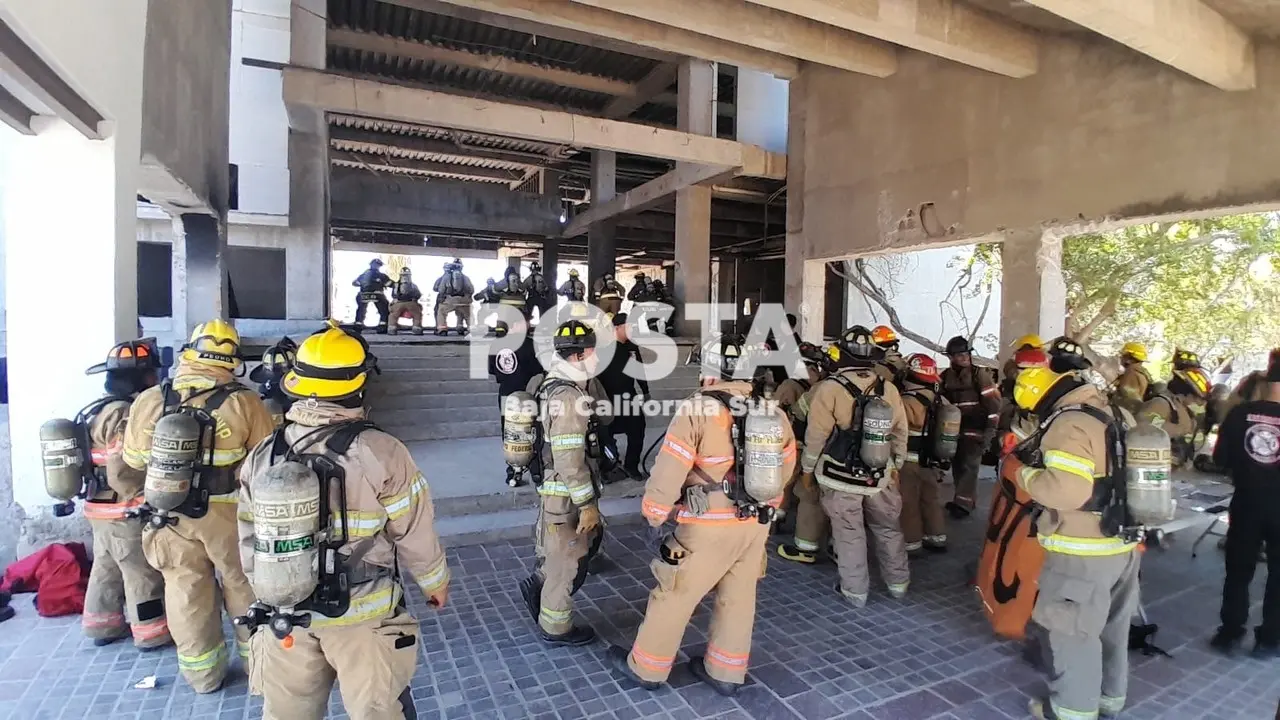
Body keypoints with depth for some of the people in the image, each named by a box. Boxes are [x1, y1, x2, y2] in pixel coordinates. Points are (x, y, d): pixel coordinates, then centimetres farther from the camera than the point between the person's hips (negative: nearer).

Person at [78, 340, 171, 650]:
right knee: (143, 574, 2)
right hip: (126, 512, -10)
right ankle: (152, 632, 12)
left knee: (106, 568, 21)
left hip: (100, 508, 10)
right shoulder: (126, 416, -23)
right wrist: (147, 504, -16)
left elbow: (109, 464, 15)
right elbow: (123, 474, -27)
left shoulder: (99, 410, 9)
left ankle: (103, 626, 34)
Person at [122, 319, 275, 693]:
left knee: (187, 594, 17)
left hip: (171, 516, 2)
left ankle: (202, 673, 31)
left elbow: (134, 459, 7)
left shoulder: (149, 401, -7)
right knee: (244, 588, 17)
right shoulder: (244, 402, -17)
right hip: (230, 515, -2)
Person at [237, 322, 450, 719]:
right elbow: (416, 537, -12)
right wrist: (436, 584, 7)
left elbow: (249, 541, 6)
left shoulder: (262, 455, -5)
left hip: (284, 617, 5)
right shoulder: (381, 453, -20)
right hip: (362, 617, -4)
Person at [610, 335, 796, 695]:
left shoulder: (698, 410, -17)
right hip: (756, 524, 6)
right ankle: (725, 673, 34)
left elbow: (669, 470, -17)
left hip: (709, 527, -6)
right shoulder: (773, 413, 2)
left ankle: (645, 667, 27)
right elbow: (786, 466, 12)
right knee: (738, 599, 19)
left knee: (673, 596, 11)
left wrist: (653, 516, -5)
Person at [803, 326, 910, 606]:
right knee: (888, 529, 21)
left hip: (841, 477, -4)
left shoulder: (830, 388, -16)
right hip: (880, 475, 4)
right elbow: (900, 432, 6)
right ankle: (898, 582, 35)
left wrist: (808, 469, 1)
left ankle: (855, 590, 19)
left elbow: (816, 435, -12)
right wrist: (896, 465, 20)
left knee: (849, 534, 9)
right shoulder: (888, 388, -2)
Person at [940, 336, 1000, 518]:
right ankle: (967, 499, 24)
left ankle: (963, 504, -6)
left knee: (969, 466, -8)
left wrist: (990, 428, -12)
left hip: (975, 429, -5)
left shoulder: (980, 375, -5)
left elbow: (992, 401, -8)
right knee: (957, 466, 10)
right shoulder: (945, 377, 7)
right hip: (954, 430, 5)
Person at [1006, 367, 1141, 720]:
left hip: (1084, 551, -9)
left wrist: (1022, 471, -16)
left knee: (1072, 629, 7)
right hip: (1124, 542, 9)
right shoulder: (1113, 414, 8)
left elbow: (1065, 490, -30)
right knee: (1111, 625, 24)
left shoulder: (1069, 424, -22)